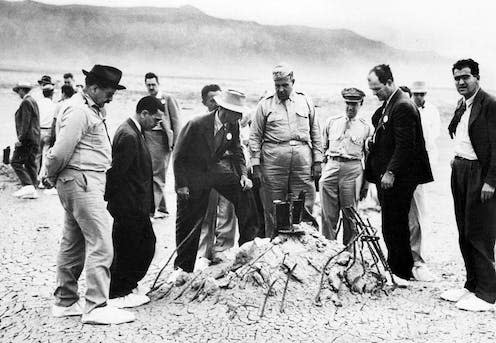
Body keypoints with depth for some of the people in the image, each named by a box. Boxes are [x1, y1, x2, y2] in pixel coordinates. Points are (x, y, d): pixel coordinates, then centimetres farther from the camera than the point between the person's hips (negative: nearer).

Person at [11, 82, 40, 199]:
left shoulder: (26, 102, -11)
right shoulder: (33, 101, 18)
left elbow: (26, 122, -19)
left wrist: (21, 138, -19)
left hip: (27, 139, -10)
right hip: (35, 139, 10)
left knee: (16, 162, -8)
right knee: (30, 163, 10)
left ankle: (28, 186, -17)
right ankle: (33, 190, 10)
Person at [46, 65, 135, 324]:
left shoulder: (92, 109, 17)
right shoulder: (78, 110, -16)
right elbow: (60, 153, -19)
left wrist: (55, 178, 12)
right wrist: (52, 176, -3)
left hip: (89, 182, 11)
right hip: (82, 181, -11)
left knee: (74, 244, 15)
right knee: (100, 245, -10)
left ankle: (65, 302, 25)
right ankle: (96, 307, -5)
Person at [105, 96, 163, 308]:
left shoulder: (134, 132, 12)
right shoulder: (128, 136, -21)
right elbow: (116, 171, -23)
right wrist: (110, 198, -12)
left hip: (137, 206, 10)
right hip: (128, 206, -10)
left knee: (147, 243, 17)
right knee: (125, 250, 3)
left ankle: (128, 285, 31)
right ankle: (117, 295, 18)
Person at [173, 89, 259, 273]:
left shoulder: (233, 126, -9)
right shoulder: (196, 125, -25)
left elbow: (237, 153, 6)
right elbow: (179, 156, -15)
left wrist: (243, 175, -8)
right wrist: (181, 185, -15)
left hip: (216, 169, 4)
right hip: (193, 175, -4)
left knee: (244, 194, -14)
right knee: (187, 223, 3)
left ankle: (248, 242, 2)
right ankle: (183, 266, 21)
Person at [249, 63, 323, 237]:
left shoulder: (305, 101, 13)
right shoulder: (265, 104, 8)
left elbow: (316, 134, 14)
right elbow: (255, 136, 6)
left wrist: (317, 161, 7)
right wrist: (256, 165, -1)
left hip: (303, 163, 1)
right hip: (273, 163, -1)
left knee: (305, 209, 1)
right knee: (273, 211, 4)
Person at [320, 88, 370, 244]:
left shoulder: (365, 127, 8)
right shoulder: (332, 122, 13)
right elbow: (322, 147, 18)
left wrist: (366, 184, 8)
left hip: (353, 168, -1)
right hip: (331, 166, 1)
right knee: (328, 214, 0)